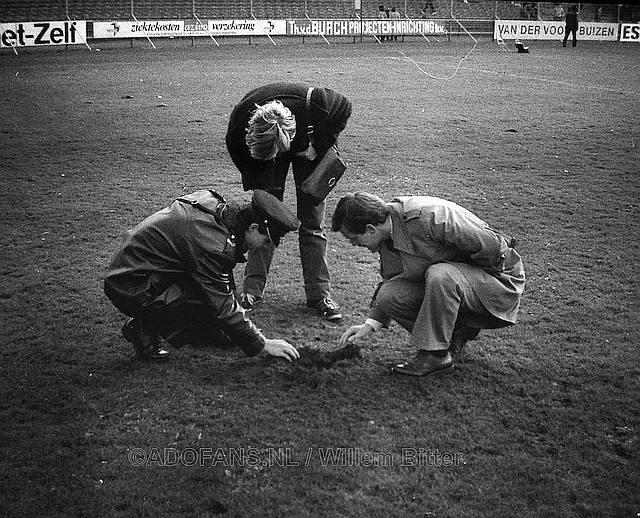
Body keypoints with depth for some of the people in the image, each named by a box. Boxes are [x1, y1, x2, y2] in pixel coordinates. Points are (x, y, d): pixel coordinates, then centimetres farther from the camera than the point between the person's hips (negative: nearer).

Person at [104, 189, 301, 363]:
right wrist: (263, 345, -12)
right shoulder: (213, 245, -27)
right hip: (131, 290, -9)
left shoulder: (215, 203, 0)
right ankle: (146, 327, -6)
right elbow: (224, 307, -21)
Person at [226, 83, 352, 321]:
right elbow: (241, 158, -14)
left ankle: (319, 294, 1)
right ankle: (251, 290, 4)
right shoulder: (239, 119, -35)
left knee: (312, 220, -4)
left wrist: (319, 146, -24)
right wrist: (256, 191, -15)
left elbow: (344, 108, -19)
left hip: (309, 147, -1)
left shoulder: (315, 103, -42)